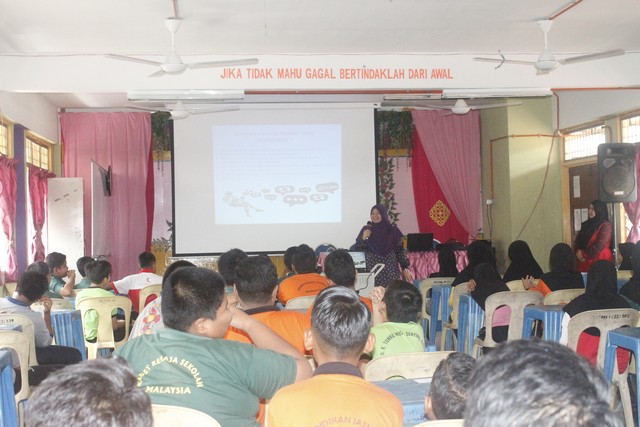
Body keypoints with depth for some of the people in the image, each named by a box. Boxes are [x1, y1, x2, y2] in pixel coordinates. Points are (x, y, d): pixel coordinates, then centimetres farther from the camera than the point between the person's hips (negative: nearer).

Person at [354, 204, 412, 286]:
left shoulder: (393, 231, 3)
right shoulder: (366, 230, 5)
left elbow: (400, 250, 6)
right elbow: (357, 249, 3)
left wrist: (405, 269, 3)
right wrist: (363, 238, -15)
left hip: (390, 270, 0)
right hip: (371, 269, 0)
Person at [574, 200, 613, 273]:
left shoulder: (605, 225, -6)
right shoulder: (586, 224, 16)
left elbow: (600, 245, -16)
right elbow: (578, 240, 13)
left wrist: (584, 254, -12)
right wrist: (578, 252, -8)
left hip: (600, 261, -6)